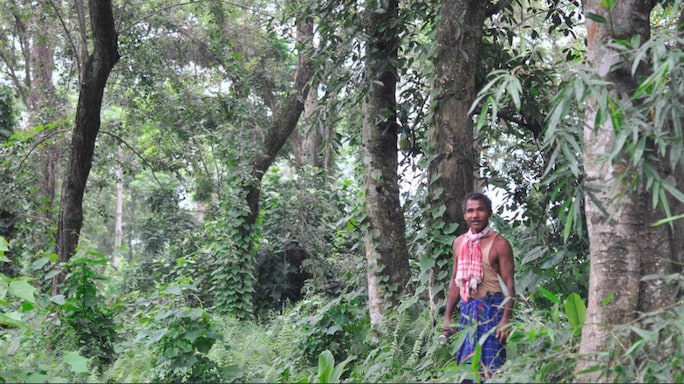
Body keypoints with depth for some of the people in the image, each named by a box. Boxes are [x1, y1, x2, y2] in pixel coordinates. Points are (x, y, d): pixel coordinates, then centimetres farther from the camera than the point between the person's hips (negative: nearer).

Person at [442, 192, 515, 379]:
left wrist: (506, 319, -18)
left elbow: (509, 285, -10)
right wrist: (447, 317, 12)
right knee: (467, 364, 9)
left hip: (491, 309, -6)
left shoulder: (499, 244, -7)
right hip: (467, 310, 6)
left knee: (491, 367, -5)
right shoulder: (459, 243, 10)